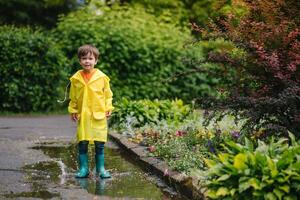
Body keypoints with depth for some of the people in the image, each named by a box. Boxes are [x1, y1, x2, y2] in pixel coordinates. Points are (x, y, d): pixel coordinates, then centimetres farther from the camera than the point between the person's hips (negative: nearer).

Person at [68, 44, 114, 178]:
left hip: (99, 115, -1)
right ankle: (83, 168, 11)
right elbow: (73, 97, 9)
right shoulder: (76, 78, 0)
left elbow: (108, 94, 7)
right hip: (82, 116, 1)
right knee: (82, 143, 1)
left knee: (99, 143, 4)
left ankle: (100, 168, 15)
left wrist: (108, 108, 0)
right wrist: (72, 111, 6)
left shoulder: (102, 77, -2)